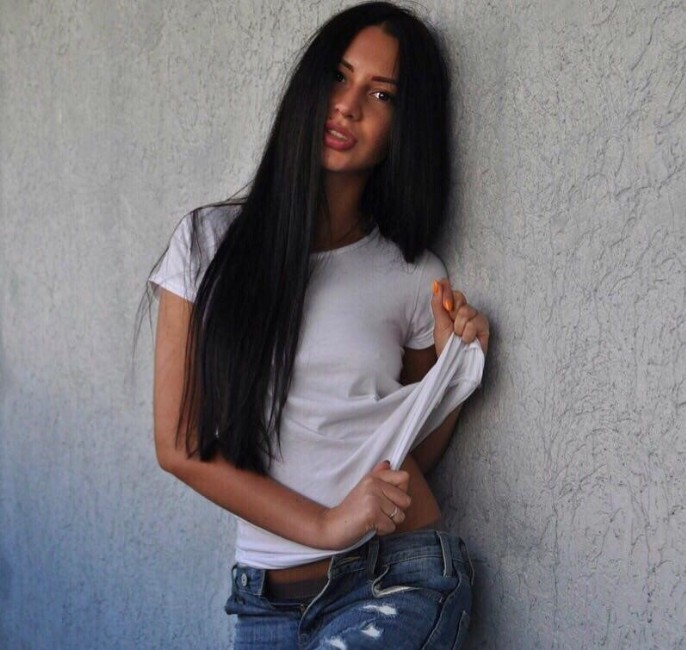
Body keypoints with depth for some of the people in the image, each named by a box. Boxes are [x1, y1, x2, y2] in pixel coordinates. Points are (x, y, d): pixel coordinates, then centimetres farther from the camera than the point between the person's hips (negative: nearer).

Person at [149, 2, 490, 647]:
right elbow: (179, 446, -4)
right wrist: (324, 526, -12)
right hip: (269, 598, 1)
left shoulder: (415, 278, 1)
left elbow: (410, 462, 10)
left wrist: (454, 367, -7)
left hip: (401, 581, 0)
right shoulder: (212, 241, -2)